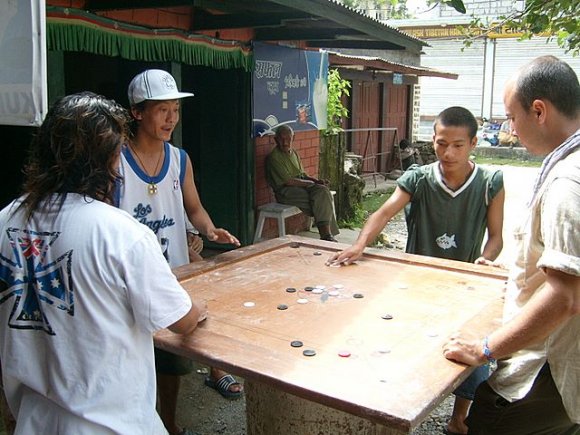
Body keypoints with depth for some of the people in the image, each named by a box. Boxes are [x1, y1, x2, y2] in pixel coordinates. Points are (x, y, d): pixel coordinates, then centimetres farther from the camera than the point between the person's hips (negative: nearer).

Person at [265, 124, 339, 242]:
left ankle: (326, 234, -26)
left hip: (301, 185, 7)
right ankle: (326, 234, -21)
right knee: (319, 198, -26)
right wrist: (310, 183, -8)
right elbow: (289, 181, -15)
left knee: (323, 191, -22)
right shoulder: (273, 157, -10)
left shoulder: (294, 153, 18)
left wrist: (316, 180, 1)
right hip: (285, 191, -7)